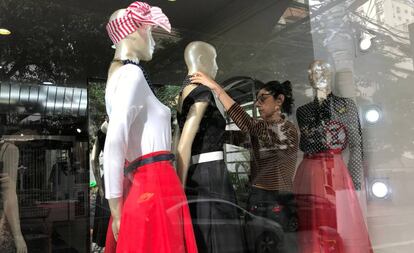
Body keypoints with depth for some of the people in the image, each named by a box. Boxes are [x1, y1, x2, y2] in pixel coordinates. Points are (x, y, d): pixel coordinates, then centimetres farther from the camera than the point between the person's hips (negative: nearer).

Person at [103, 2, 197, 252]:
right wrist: (117, 210, -16)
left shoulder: (121, 73, 18)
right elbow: (114, 145, -21)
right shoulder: (132, 73, -10)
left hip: (141, 184, 9)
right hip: (153, 186, -9)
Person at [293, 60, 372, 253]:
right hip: (309, 173, 2)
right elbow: (303, 145, 11)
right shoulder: (302, 111, 12)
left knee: (342, 222, -1)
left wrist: (354, 178, -6)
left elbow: (356, 144, 0)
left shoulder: (346, 105, 6)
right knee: (314, 226, 6)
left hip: (336, 171, -2)